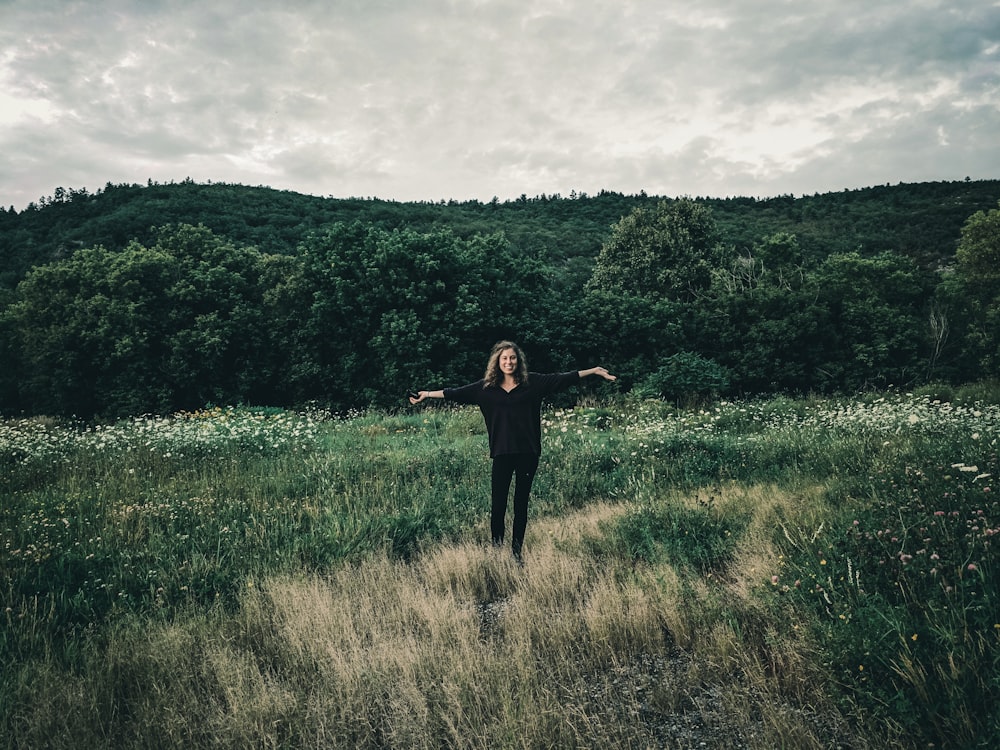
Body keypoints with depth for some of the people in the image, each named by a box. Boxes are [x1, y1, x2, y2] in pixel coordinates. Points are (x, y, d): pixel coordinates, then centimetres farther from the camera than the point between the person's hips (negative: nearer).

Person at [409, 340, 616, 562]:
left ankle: (516, 551, 22)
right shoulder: (486, 387, 3)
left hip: (528, 452, 0)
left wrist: (593, 371, -1)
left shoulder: (533, 382, 1)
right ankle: (497, 548, 15)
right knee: (498, 504, 0)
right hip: (502, 453, 0)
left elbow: (563, 378, 1)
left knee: (521, 504, 9)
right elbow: (456, 393, 5)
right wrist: (427, 394, 3)